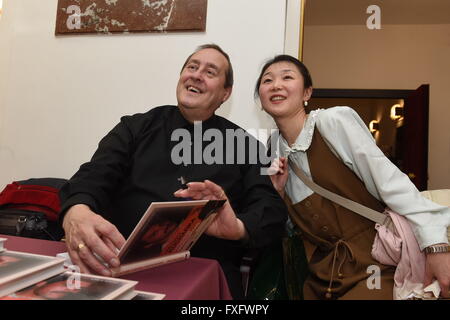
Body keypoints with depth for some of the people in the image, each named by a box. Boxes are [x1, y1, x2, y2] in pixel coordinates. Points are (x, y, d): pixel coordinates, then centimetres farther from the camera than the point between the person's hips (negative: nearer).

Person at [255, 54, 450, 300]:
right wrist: (277, 192, -7)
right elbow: (288, 226, 10)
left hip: (375, 268, -5)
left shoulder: (334, 120, -12)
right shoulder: (273, 153, 4)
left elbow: (389, 181, -16)